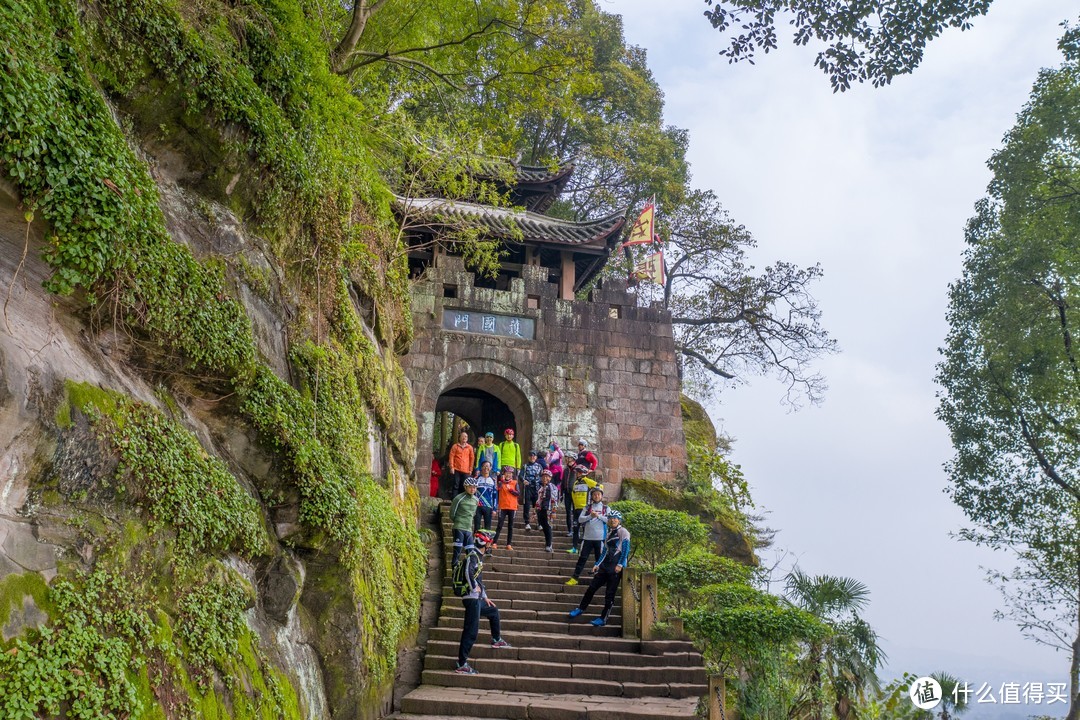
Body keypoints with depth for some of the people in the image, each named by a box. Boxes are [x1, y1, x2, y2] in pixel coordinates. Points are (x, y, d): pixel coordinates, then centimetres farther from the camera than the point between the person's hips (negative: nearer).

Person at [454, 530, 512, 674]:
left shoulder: (479, 557, 18)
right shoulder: (473, 555, -12)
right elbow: (468, 572, -32)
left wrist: (485, 597, 27)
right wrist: (474, 587, -20)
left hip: (477, 599, 10)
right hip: (471, 598, -10)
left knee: (494, 611, 29)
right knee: (471, 631, -9)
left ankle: (496, 640, 44)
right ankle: (461, 664, -7)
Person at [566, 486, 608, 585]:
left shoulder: (606, 508, 7)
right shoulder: (587, 508, 10)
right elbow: (580, 519, 0)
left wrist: (598, 516, -14)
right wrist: (590, 516, -14)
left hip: (600, 538, -1)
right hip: (587, 537, 1)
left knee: (600, 558, 7)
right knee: (582, 558, 1)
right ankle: (574, 578, 3)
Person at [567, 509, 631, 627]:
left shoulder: (623, 532, -3)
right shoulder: (609, 534, 18)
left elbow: (625, 549, -12)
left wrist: (620, 565, -19)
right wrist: (597, 564, 15)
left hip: (616, 568, -6)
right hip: (605, 565, 7)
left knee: (610, 593, -2)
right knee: (592, 586, 5)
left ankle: (603, 619, 6)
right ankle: (581, 608, 19)